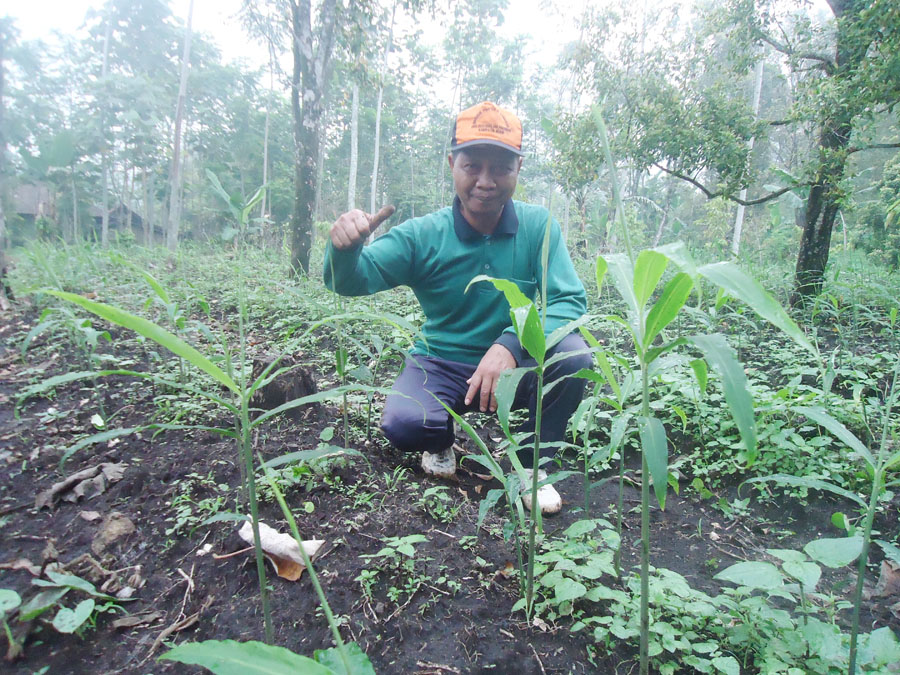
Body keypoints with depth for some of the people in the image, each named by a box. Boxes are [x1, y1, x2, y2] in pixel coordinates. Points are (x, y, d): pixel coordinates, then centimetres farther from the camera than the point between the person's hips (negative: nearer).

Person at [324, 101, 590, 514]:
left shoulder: (538, 226, -8)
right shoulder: (424, 235, -10)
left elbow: (570, 301, -16)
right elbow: (352, 281, -15)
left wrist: (511, 344, -34)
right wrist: (345, 248, -40)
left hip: (515, 367, 1)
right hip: (442, 367, -1)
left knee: (572, 353, -27)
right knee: (401, 425, -29)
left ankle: (531, 465, -1)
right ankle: (441, 441, 11)